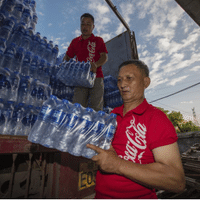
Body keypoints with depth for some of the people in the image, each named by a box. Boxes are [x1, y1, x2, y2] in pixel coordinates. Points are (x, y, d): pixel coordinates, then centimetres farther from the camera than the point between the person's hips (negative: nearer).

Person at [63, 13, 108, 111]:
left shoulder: (98, 40, 15)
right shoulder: (75, 41, 21)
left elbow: (105, 56, 2)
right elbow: (67, 56, 24)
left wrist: (96, 64, -18)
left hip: (96, 77, -1)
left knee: (96, 107, -7)